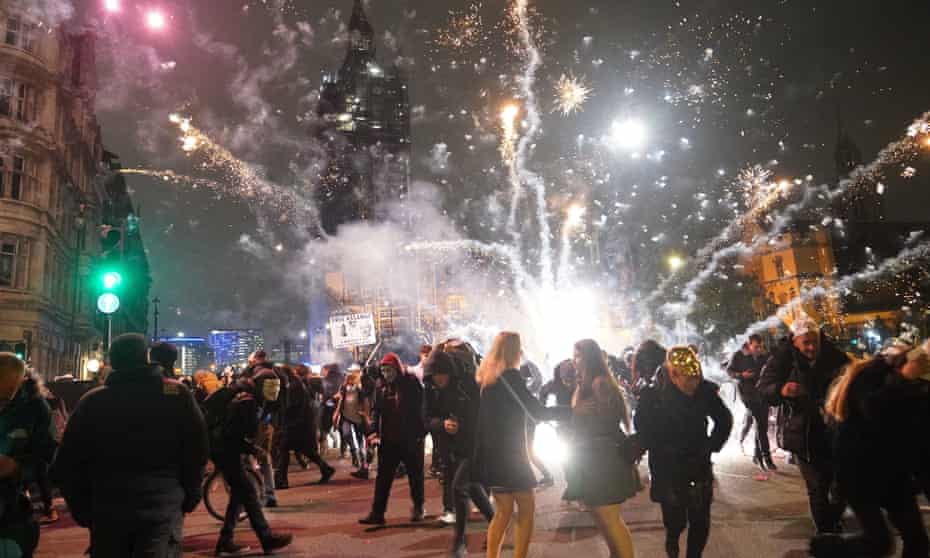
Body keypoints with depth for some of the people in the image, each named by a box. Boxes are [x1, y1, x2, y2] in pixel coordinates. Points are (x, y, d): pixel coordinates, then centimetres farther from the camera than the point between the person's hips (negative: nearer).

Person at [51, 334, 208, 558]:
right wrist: (189, 498, 8)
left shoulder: (92, 401, 0)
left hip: (107, 511, 3)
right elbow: (197, 452, -4)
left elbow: (68, 463, 3)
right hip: (162, 507, -3)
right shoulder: (177, 394, -5)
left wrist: (82, 510, 14)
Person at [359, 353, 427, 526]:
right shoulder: (382, 388, 5)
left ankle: (419, 507, 30)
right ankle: (377, 512, 8)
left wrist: (421, 432, -11)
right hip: (388, 440, 3)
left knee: (415, 475, 12)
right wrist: (374, 431, -8)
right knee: (383, 477, 3)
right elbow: (376, 411, 6)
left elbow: (421, 407, -7)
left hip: (411, 439, -3)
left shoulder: (412, 383, -7)